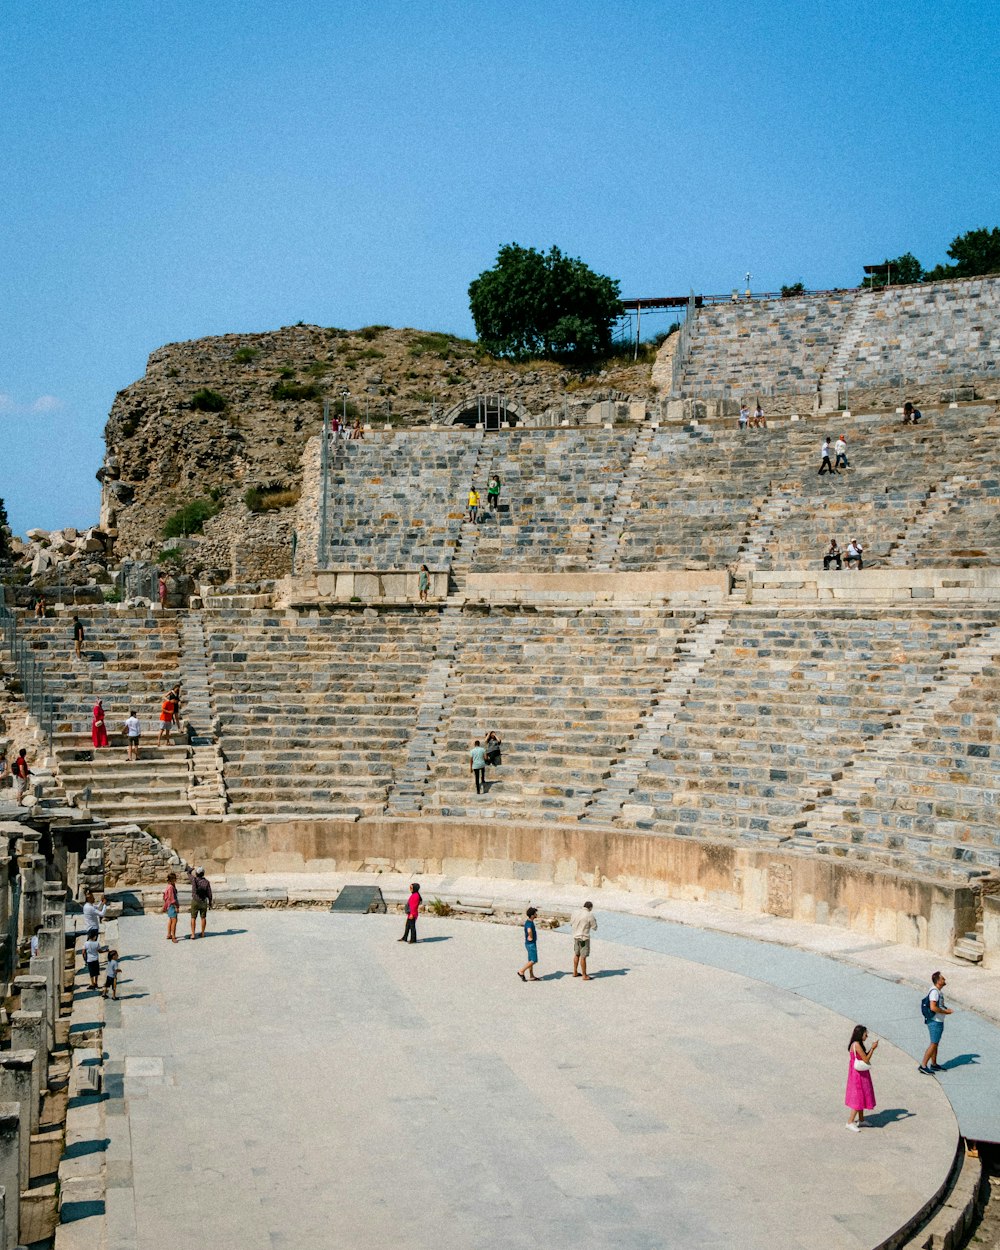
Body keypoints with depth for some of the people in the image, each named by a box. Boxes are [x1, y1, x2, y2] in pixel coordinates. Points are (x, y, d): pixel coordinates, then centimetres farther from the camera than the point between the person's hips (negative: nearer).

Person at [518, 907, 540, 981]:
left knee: (531, 961, 13)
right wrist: (530, 937, -30)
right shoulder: (529, 923, -24)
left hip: (532, 944, 10)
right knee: (534, 960, -6)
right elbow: (529, 931, -45)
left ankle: (531, 976, 19)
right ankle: (521, 971, -1)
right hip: (531, 944, -10)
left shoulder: (530, 921, 7)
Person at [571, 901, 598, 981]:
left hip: (576, 936, 6)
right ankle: (584, 975, 6)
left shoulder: (575, 913, 2)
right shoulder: (589, 915, -15)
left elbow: (571, 924, 14)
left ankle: (575, 972, 31)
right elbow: (594, 927, -8)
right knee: (583, 957, -1)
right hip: (584, 938, -6)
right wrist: (594, 920, 9)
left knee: (576, 954, 20)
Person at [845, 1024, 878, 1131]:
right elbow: (866, 1060, -20)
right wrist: (873, 1048, -12)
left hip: (861, 1074, 10)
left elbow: (864, 1057, 12)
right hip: (858, 1074, -10)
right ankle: (850, 1122, -2)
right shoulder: (857, 1045, -22)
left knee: (861, 1096, 18)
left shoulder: (857, 1044, 9)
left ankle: (861, 1120, 29)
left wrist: (872, 1048, 5)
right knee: (859, 1097, -6)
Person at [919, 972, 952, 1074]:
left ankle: (933, 1064, 28)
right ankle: (923, 1065, -1)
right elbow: (933, 1007, -31)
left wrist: (946, 1008, 6)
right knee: (934, 1044, -5)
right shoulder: (934, 991, -22)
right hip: (935, 1022, -10)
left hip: (939, 1021, 10)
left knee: (936, 1043, 18)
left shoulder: (939, 991, 10)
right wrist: (945, 1011, -20)